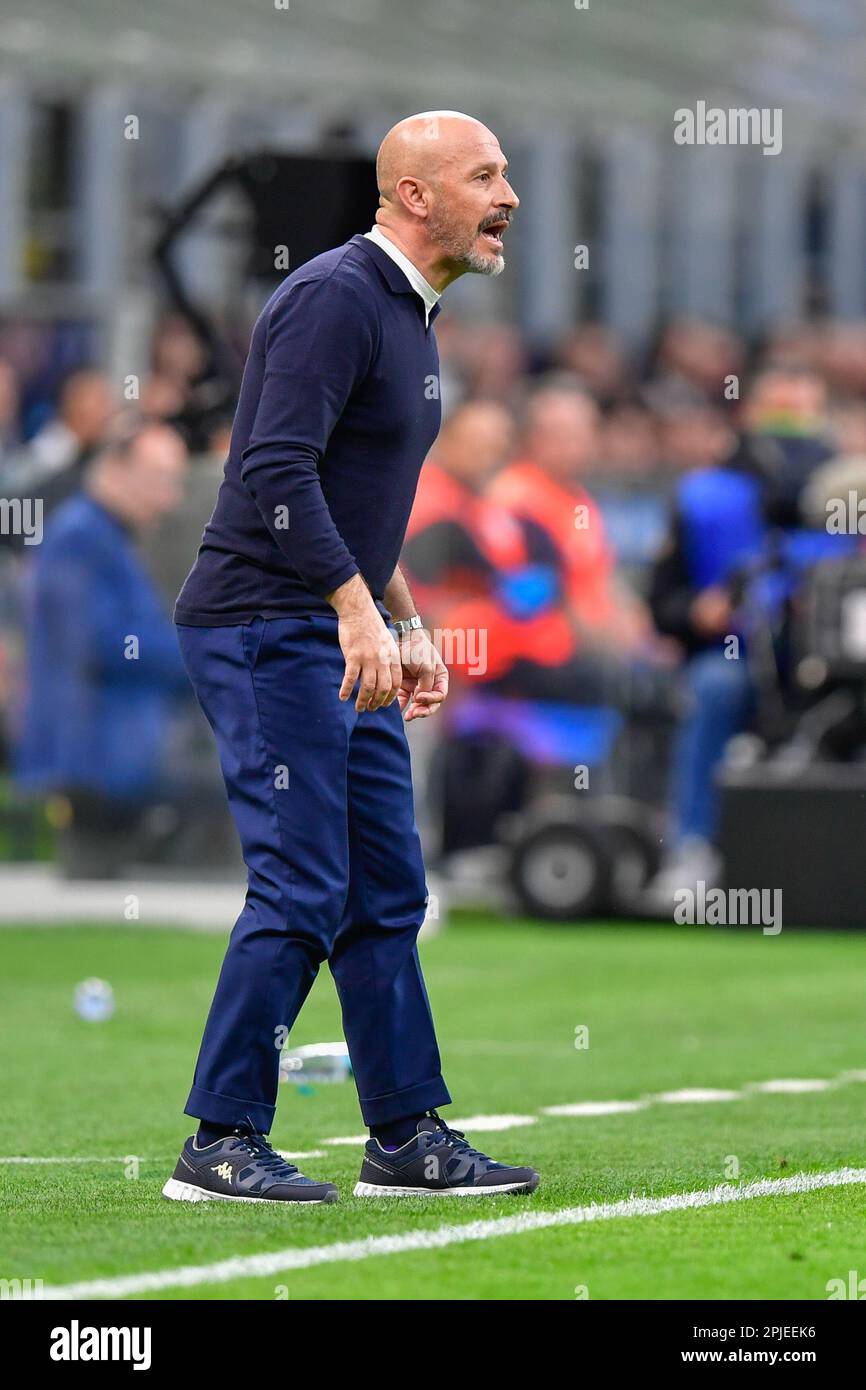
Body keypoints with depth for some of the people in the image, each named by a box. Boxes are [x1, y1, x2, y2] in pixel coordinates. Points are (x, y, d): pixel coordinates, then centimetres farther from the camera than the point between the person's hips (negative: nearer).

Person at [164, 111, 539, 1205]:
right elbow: (277, 470, -24)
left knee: (386, 891, 10)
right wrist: (357, 609, -27)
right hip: (266, 632, -10)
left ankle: (406, 1138, 15)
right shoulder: (335, 298, -15)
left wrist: (408, 625, 22)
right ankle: (221, 1144, -6)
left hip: (341, 637, 10)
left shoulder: (408, 314, 17)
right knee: (301, 891, -11)